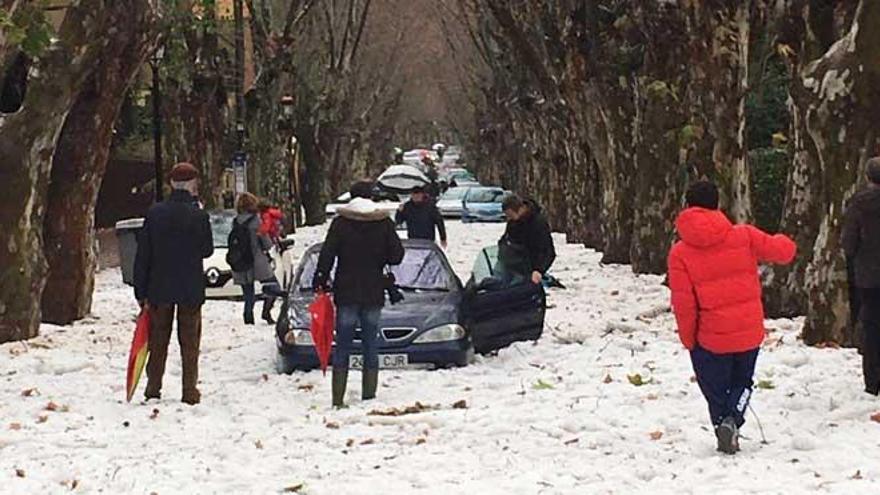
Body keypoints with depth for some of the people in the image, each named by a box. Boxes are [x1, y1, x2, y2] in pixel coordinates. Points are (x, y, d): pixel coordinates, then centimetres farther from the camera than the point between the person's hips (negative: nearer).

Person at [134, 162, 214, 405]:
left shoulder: (154, 213, -4)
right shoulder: (198, 216, -10)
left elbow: (142, 255, -2)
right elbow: (207, 249, 1)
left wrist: (141, 292, 3)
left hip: (159, 288, 2)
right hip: (191, 289, -2)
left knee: (158, 340, 12)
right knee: (189, 340, 5)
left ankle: (153, 388, 14)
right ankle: (190, 391, 3)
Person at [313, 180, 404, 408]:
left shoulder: (340, 222, -4)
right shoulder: (384, 223, 0)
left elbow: (327, 255, -8)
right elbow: (397, 255, 1)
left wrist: (320, 280, 2)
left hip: (346, 294, -1)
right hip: (373, 294, 1)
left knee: (342, 347, 4)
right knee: (371, 347, 8)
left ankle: (338, 399, -1)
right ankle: (369, 397, 4)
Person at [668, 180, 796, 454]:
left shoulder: (680, 253, -9)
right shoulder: (744, 236, -7)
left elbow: (683, 303, -10)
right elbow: (783, 250, 0)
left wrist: (688, 339, 2)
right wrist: (782, 241, 24)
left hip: (711, 338, -2)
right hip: (750, 332, 2)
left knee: (716, 389, 18)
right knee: (742, 382, 19)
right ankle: (733, 419, -6)